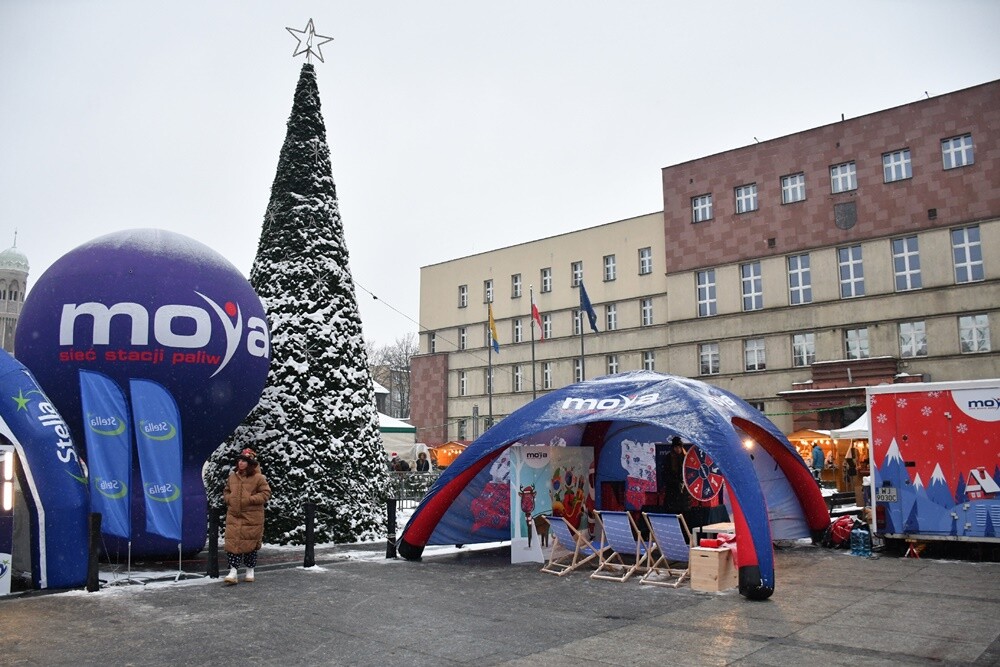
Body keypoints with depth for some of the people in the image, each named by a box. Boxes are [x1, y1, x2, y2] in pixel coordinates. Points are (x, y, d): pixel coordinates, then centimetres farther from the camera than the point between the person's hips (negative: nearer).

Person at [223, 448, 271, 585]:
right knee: (232, 543, -3)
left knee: (250, 543, 5)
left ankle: (250, 571, 21)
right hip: (234, 516, 4)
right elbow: (226, 491, 20)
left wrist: (250, 499, -18)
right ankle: (233, 573, 0)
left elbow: (266, 493, -9)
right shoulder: (232, 476, 8)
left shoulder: (258, 477, -8)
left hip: (252, 518, -4)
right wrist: (229, 499, -1)